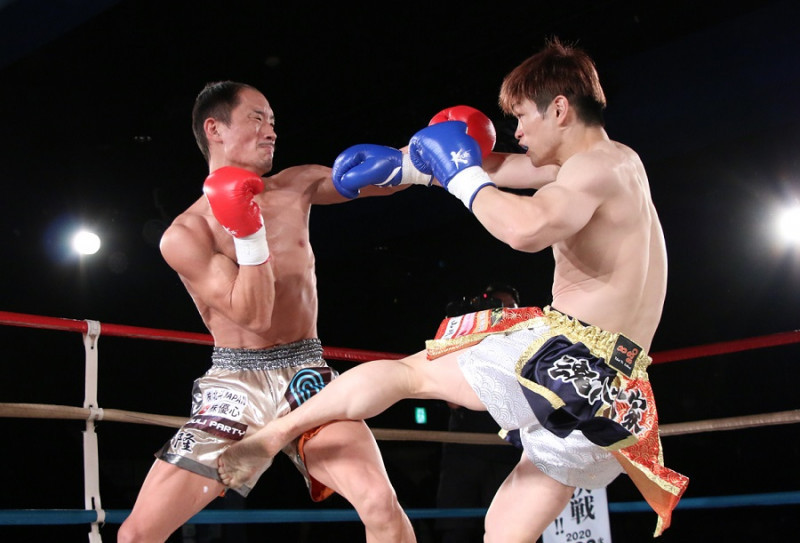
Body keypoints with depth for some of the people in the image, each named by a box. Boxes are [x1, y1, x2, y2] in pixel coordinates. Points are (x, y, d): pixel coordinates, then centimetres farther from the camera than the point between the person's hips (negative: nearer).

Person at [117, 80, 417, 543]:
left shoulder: (296, 188, 7)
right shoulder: (185, 235, -6)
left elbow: (382, 179, 7)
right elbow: (253, 316, -12)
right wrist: (250, 237, -23)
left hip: (305, 377, 2)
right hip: (234, 384, -2)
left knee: (381, 503, -21)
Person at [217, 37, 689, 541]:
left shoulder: (600, 163, -8)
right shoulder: (618, 162, 22)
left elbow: (527, 228, -30)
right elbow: (498, 169, 29)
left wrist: (463, 178, -12)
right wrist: (398, 160, 29)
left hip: (563, 358, -9)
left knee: (404, 370, 9)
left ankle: (269, 437, 15)